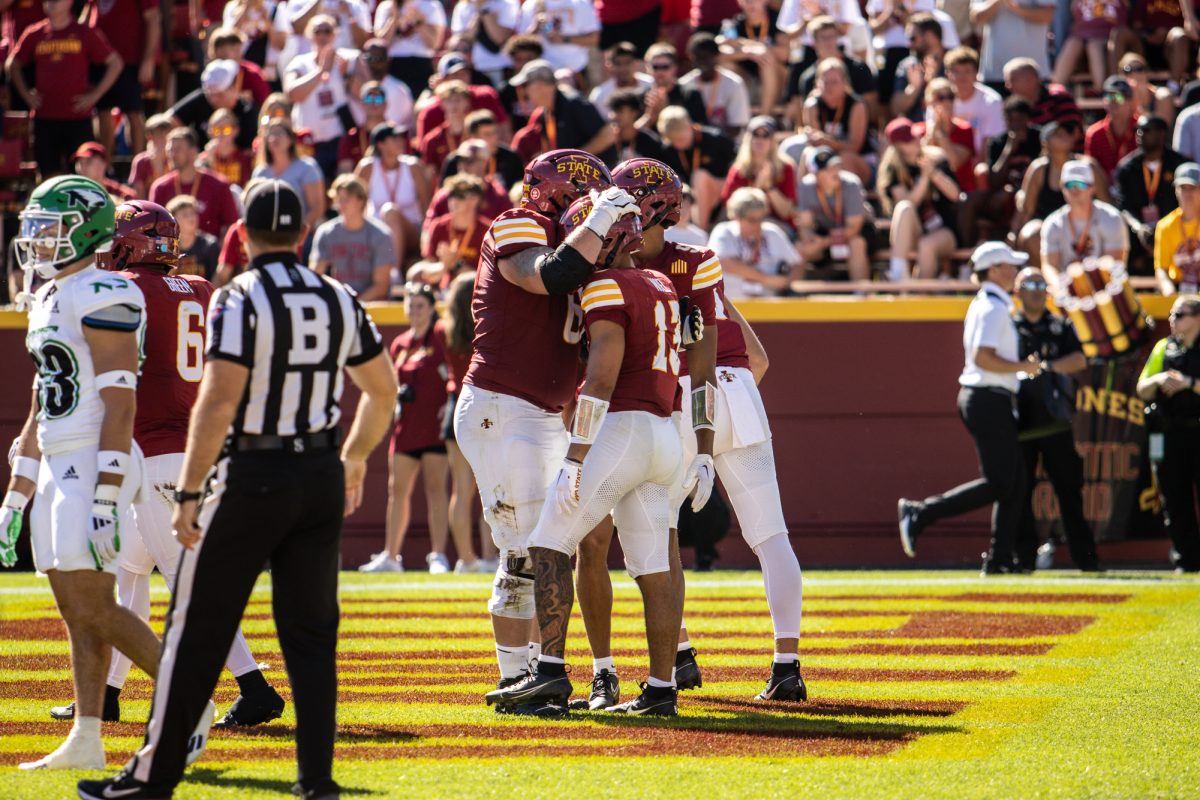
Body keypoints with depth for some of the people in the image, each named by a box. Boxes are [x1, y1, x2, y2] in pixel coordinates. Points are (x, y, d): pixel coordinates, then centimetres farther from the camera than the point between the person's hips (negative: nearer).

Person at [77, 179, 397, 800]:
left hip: (250, 475, -5)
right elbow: (382, 391, 15)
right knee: (311, 632, 10)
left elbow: (218, 403, -19)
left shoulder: (240, 300, -12)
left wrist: (188, 493, -14)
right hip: (320, 475, 5)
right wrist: (354, 458, 30)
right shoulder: (338, 301, 5)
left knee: (198, 630, 4)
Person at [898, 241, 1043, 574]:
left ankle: (1000, 558, 9)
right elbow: (982, 357, -24)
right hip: (990, 400, -10)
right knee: (999, 483, -10)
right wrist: (1023, 367, -16)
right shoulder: (993, 307, -13)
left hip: (977, 398, 10)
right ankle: (920, 513, -9)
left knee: (1015, 483, 9)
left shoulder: (986, 304, 18)